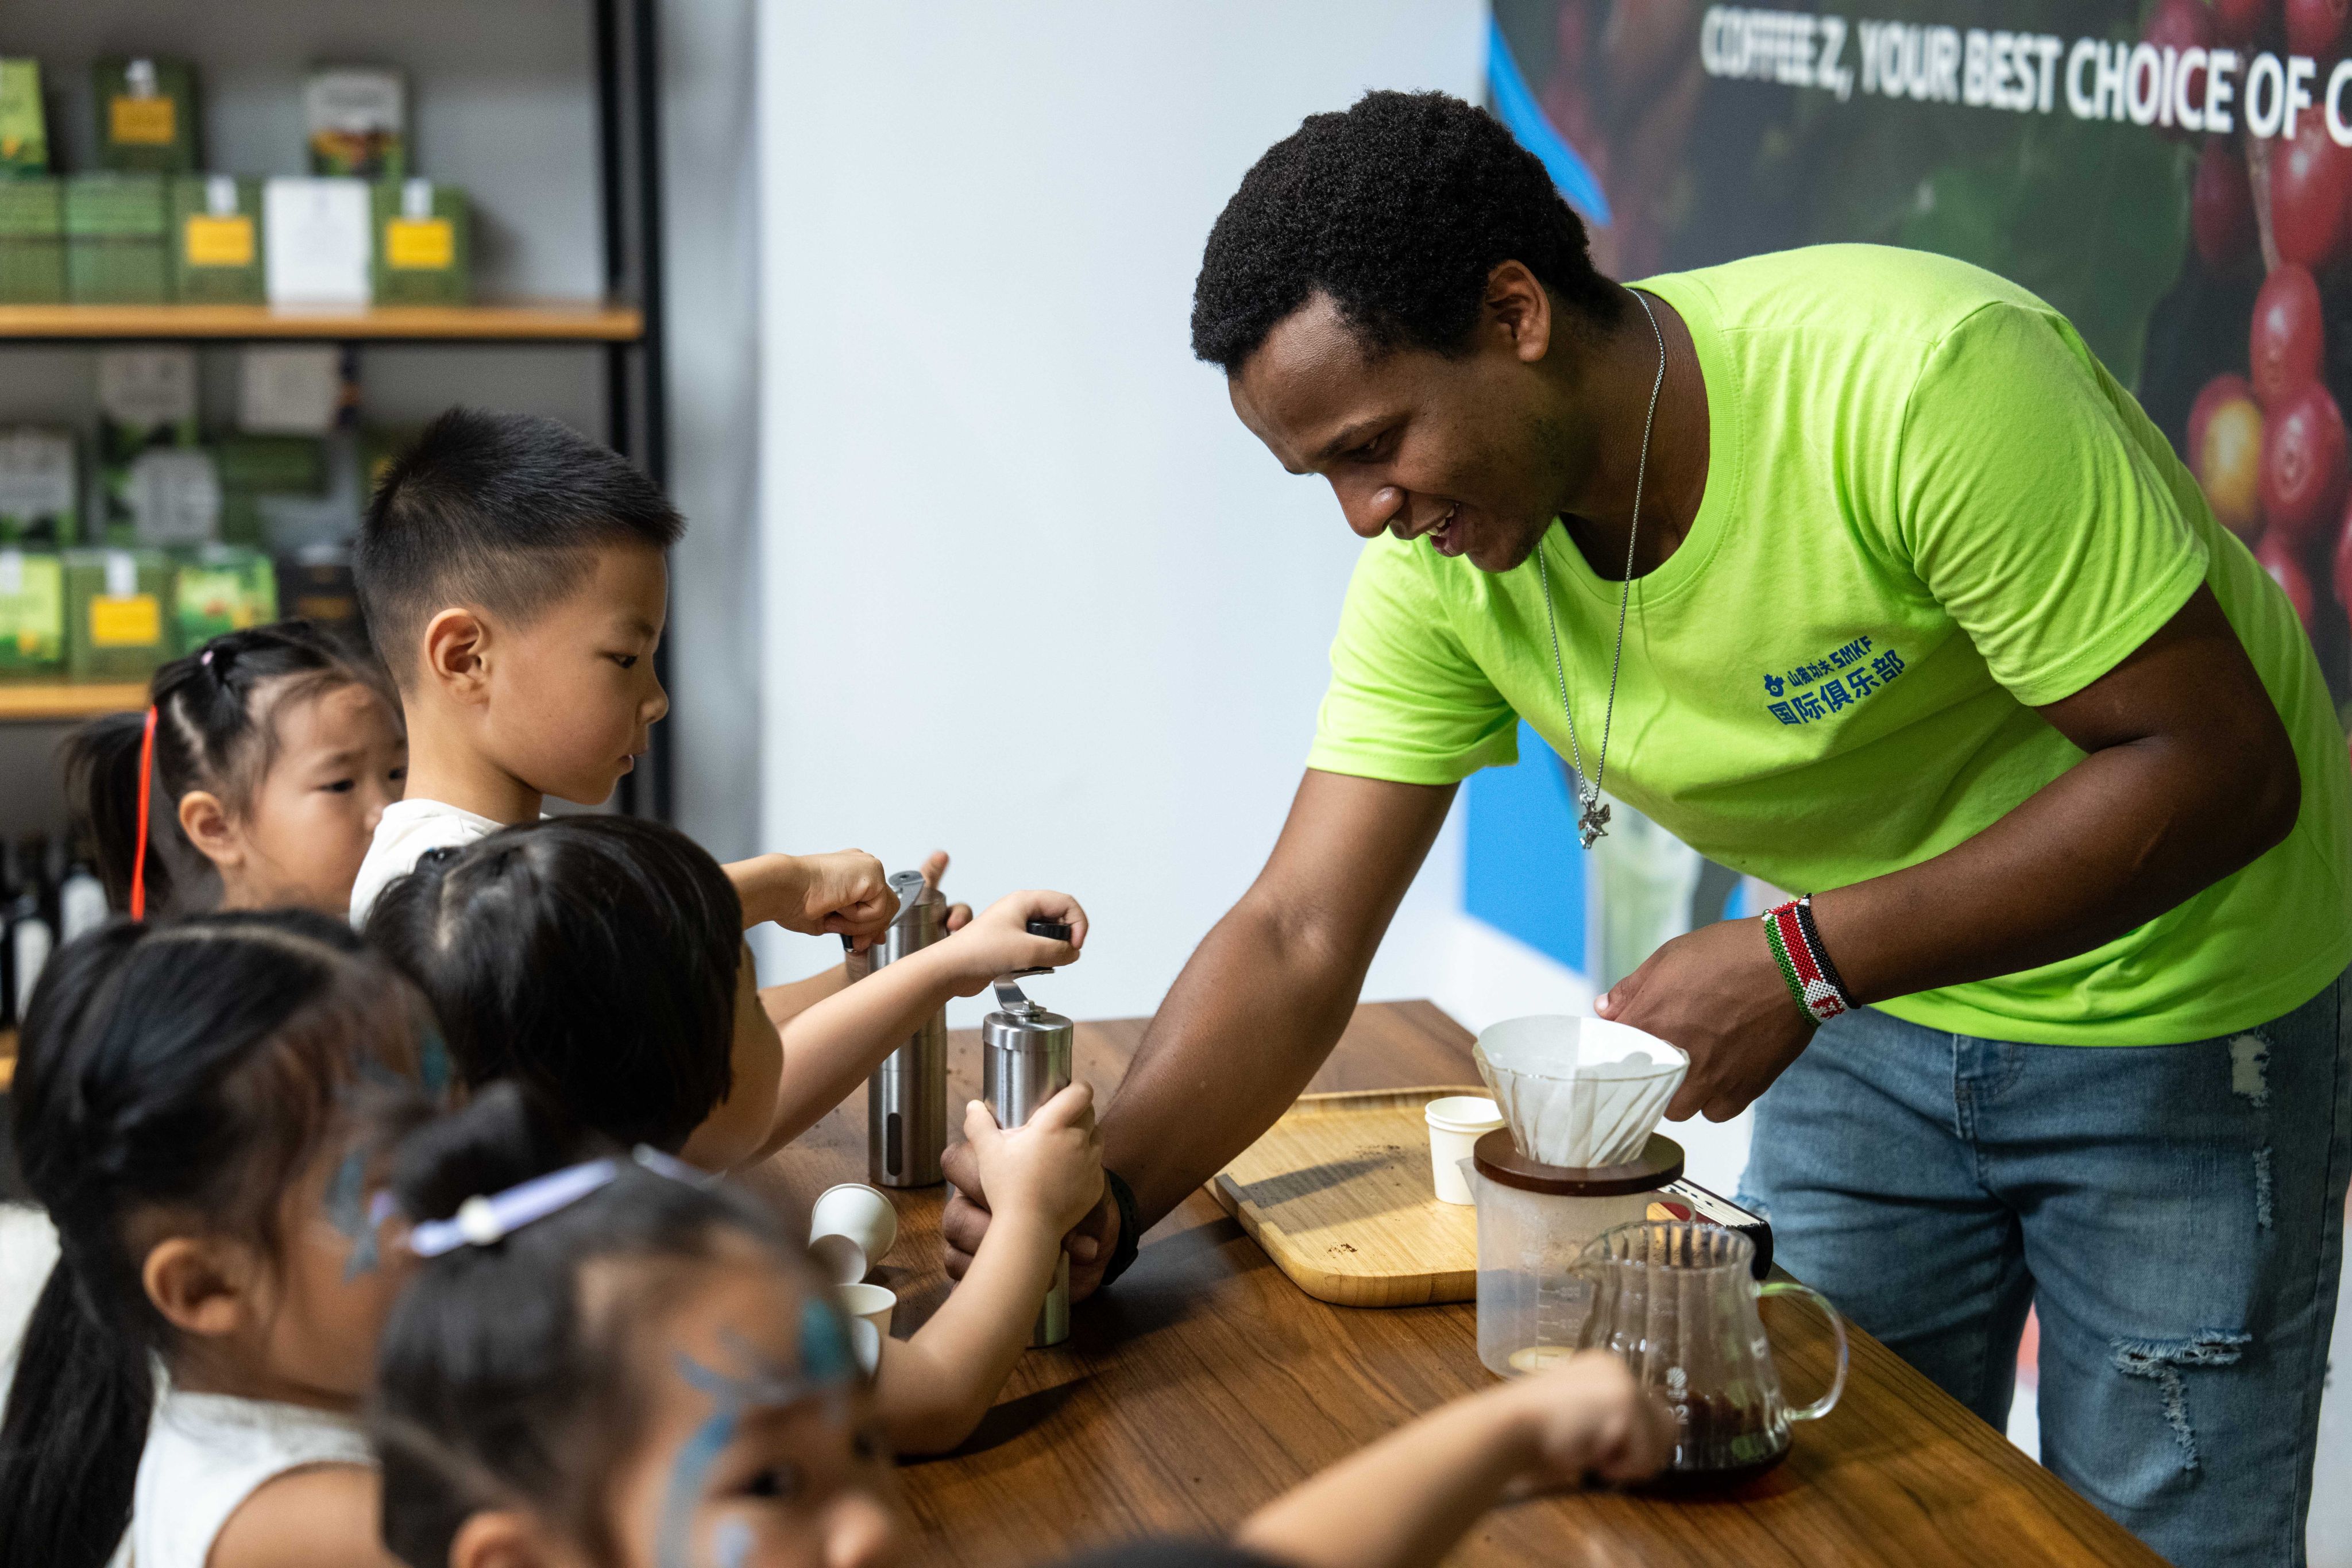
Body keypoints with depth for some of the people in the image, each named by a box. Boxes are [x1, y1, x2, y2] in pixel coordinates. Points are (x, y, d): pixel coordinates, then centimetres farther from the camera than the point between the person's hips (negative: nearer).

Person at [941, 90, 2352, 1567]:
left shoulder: (1925, 380, -32)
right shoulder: (1437, 560, -14)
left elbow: (2219, 768, -29)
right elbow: (1301, 940, -12)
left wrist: (1805, 961, -35)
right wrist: (1105, 1192, -29)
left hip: (2177, 1013, -5)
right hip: (1860, 1019, 5)